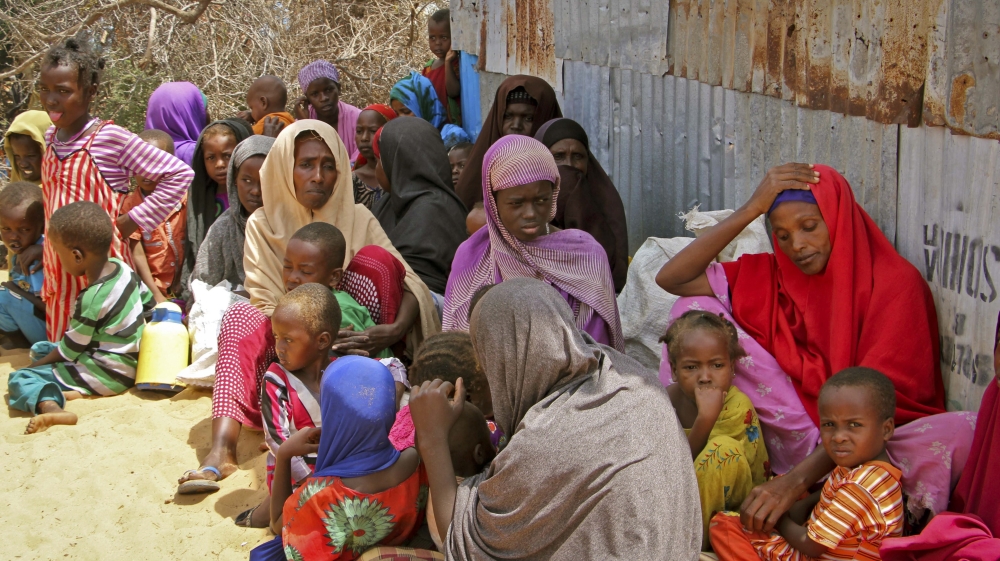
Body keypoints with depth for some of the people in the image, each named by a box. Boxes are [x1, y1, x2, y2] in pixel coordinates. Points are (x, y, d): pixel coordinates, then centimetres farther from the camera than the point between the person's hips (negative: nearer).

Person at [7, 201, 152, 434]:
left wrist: (37, 364, 2)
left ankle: (51, 405, -43)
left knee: (20, 379, -13)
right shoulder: (122, 268, -2)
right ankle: (66, 390, -5)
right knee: (40, 348, 20)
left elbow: (70, 349, -14)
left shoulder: (93, 300, -24)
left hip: (108, 374, -10)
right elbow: (150, 303, 14)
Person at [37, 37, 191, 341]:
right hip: (58, 276, 6)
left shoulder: (111, 138, -13)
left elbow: (179, 174, -13)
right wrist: (42, 247, 8)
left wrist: (128, 223, -12)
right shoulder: (51, 138, 6)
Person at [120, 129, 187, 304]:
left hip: (183, 287, 2)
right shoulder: (130, 204, -4)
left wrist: (183, 282, -5)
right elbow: (138, 255, -7)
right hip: (152, 287, -2)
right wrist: (157, 296, -12)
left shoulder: (185, 198, 1)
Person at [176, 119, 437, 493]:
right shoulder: (263, 225, 1)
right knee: (241, 317, -28)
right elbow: (265, 304, -10)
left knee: (375, 259, -19)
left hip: (351, 347, 0)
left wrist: (396, 329, -29)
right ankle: (220, 451, -44)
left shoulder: (357, 219, 3)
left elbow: (410, 284, -6)